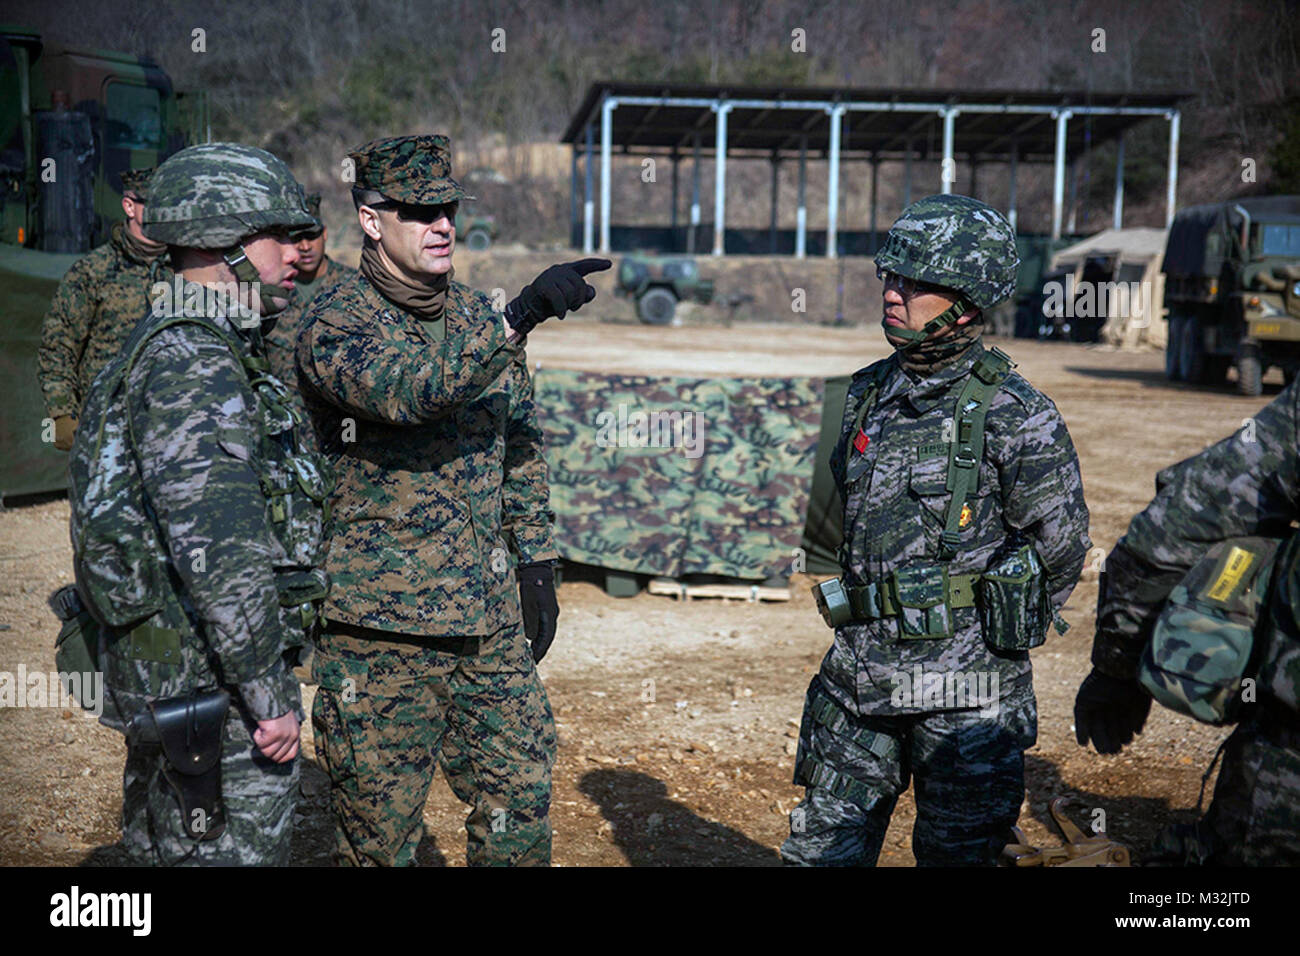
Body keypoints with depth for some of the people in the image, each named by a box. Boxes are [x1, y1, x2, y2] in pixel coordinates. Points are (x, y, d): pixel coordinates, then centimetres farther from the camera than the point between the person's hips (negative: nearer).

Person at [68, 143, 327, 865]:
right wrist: (271, 694, -22)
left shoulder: (183, 347, 15)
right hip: (213, 672, -10)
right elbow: (218, 549, -26)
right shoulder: (191, 362, -19)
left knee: (168, 848, 20)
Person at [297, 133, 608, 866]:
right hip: (380, 630, -5)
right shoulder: (334, 327, -9)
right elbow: (409, 389, -30)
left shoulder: (481, 319, 9)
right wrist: (525, 314, -34)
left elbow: (522, 450, 16)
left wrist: (537, 568, 12)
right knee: (379, 837, 8)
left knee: (522, 812, 10)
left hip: (491, 621, 5)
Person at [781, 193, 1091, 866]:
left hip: (964, 700, -6)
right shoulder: (868, 395, 6)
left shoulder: (1016, 417, -12)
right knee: (819, 852, 14)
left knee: (956, 856, 10)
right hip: (857, 678, 6)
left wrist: (993, 633, 8)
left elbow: (1061, 553, -3)